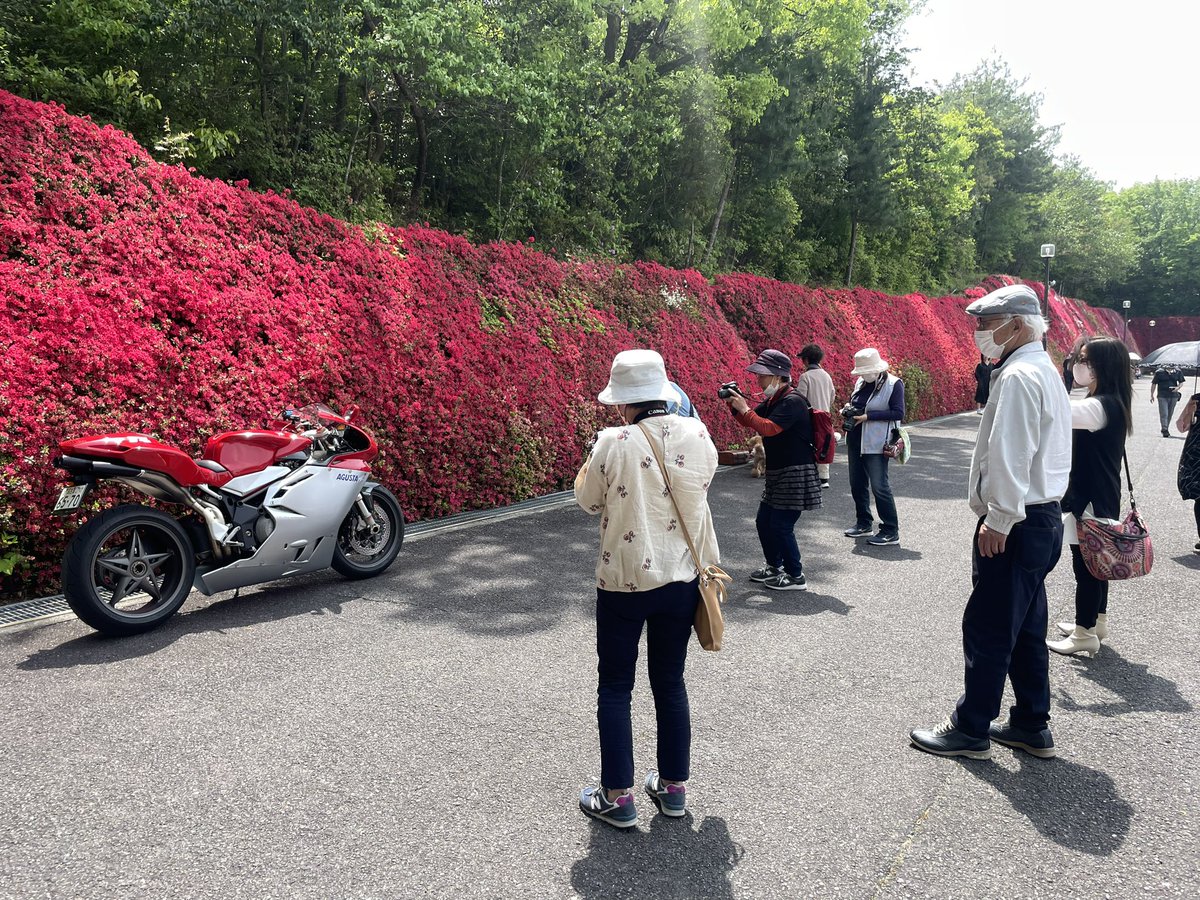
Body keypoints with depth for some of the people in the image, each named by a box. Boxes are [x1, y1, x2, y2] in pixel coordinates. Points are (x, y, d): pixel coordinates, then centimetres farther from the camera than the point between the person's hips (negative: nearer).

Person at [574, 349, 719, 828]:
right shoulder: (698, 434, -6)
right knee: (670, 682, 18)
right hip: (682, 578, 4)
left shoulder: (615, 443, -18)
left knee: (615, 686, 11)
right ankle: (673, 786, 29)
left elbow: (588, 500, -4)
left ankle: (617, 796, 17)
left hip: (624, 582, -4)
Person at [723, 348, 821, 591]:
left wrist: (744, 409, -22)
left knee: (781, 526, -8)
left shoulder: (792, 402, -19)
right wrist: (734, 405, 2)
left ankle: (796, 577, 6)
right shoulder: (773, 400, 11)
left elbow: (768, 428, -28)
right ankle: (775, 567, 33)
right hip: (777, 473, 10)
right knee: (764, 521, 15)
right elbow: (750, 421, 18)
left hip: (796, 475, -10)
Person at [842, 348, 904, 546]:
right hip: (855, 441, 8)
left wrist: (868, 416, -20)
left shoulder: (893, 384, -10)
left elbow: (898, 413, -16)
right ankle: (863, 523, 29)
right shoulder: (861, 382, 10)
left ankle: (891, 531, 3)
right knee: (857, 484, 14)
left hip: (876, 445, -8)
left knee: (879, 486, -6)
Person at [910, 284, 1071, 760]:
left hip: (1015, 526, -10)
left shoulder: (1018, 377, -16)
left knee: (987, 630, 0)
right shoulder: (1046, 371, 16)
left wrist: (998, 520, -19)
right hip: (1043, 518, 10)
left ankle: (971, 730, 11)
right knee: (1025, 629, 17)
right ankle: (1032, 726, 28)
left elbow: (1010, 457, -23)